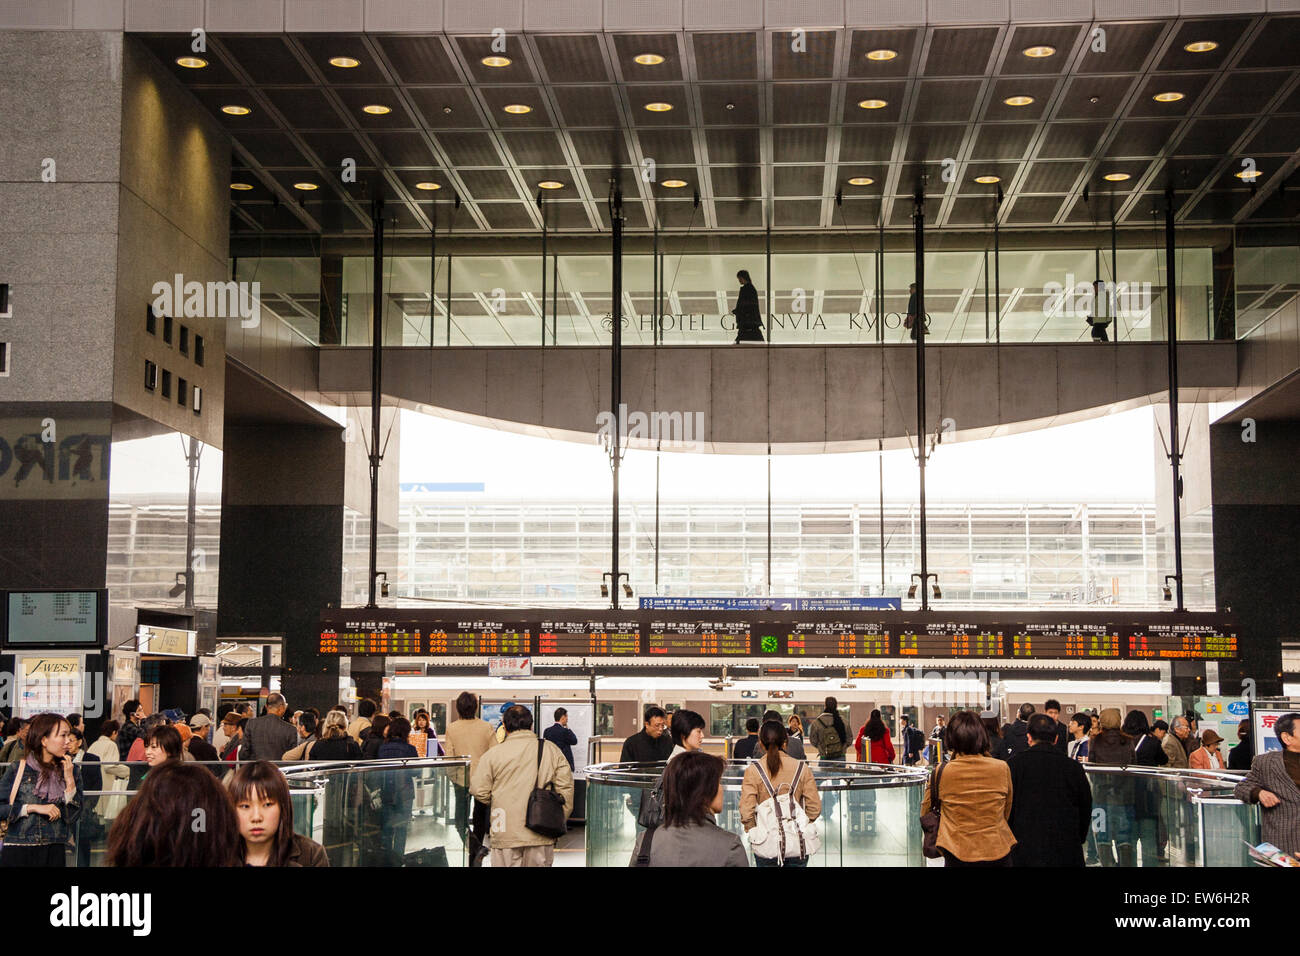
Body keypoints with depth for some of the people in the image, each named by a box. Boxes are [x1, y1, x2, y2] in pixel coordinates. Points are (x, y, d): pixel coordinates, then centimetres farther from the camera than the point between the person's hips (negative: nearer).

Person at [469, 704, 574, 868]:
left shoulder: (493, 754, -2)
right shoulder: (551, 750, 3)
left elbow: (478, 789, -2)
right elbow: (565, 788, 2)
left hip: (506, 835, -2)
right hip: (541, 835, 2)